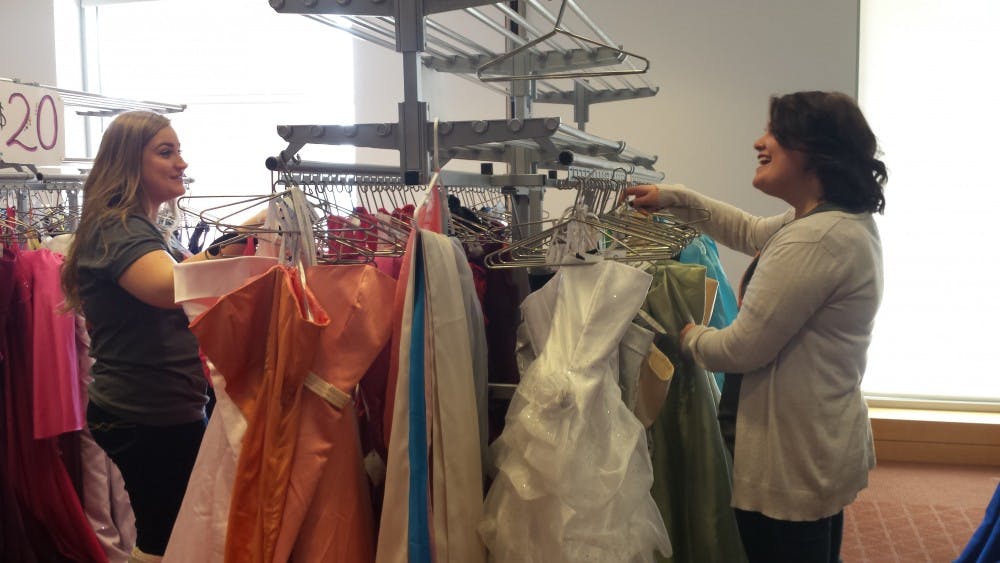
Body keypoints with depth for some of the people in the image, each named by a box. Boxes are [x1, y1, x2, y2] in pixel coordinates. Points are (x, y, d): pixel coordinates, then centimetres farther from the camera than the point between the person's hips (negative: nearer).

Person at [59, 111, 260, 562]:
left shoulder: (141, 229, 18)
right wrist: (235, 240, -41)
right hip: (149, 418, -10)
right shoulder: (115, 228, -15)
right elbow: (167, 287, -36)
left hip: (162, 410, 10)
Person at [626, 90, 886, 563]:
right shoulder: (841, 219, 6)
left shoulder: (813, 240, -28)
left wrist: (687, 336, -3)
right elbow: (750, 232, 23)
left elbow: (741, 349, -24)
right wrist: (674, 198, 19)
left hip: (790, 467, -10)